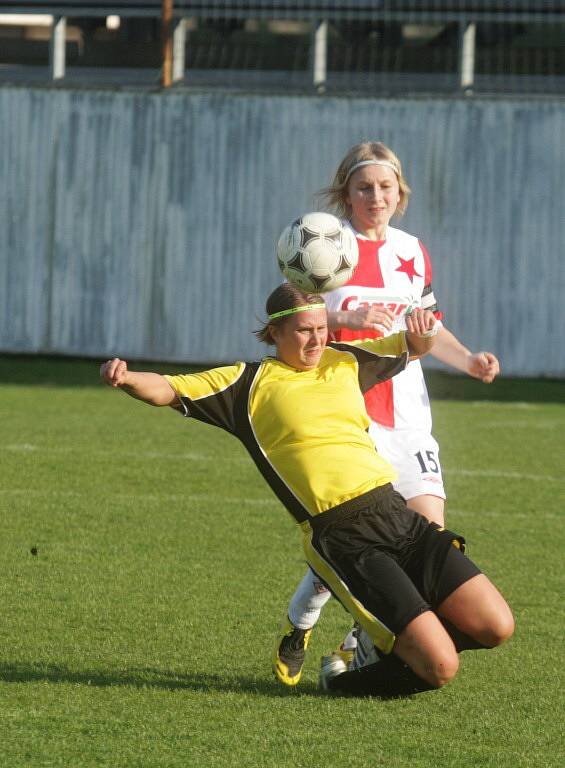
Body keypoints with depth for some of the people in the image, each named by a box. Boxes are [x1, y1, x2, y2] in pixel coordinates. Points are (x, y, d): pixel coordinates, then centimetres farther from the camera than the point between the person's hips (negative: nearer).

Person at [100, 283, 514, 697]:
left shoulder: (344, 361, 19)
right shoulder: (250, 383, 5)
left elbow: (417, 347, 31)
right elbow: (169, 390, 1)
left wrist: (424, 327, 7)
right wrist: (126, 378, -19)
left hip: (397, 513, 6)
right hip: (341, 537, -6)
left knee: (496, 627, -2)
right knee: (438, 667, -17)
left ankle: (392, 643, 22)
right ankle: (349, 676, 12)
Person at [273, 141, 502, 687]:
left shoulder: (412, 252, 14)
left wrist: (468, 360, 7)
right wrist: (347, 319, -25)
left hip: (405, 412, 6)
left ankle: (360, 643, 9)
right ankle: (298, 626, 12)